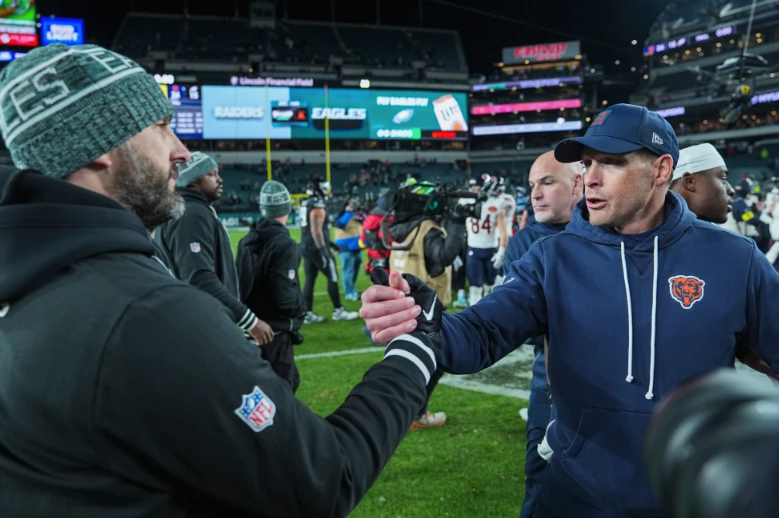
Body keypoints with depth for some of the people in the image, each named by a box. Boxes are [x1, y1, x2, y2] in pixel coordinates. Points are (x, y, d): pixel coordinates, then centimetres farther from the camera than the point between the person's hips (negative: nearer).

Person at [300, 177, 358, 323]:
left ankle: (308, 313, 8)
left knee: (310, 280, 8)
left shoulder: (306, 205, 14)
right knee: (332, 277, 0)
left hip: (306, 246, 9)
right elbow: (316, 230, -23)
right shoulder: (318, 206, -16)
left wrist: (328, 243, 27)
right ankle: (338, 311, 6)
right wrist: (323, 250, -22)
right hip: (317, 247, -9)